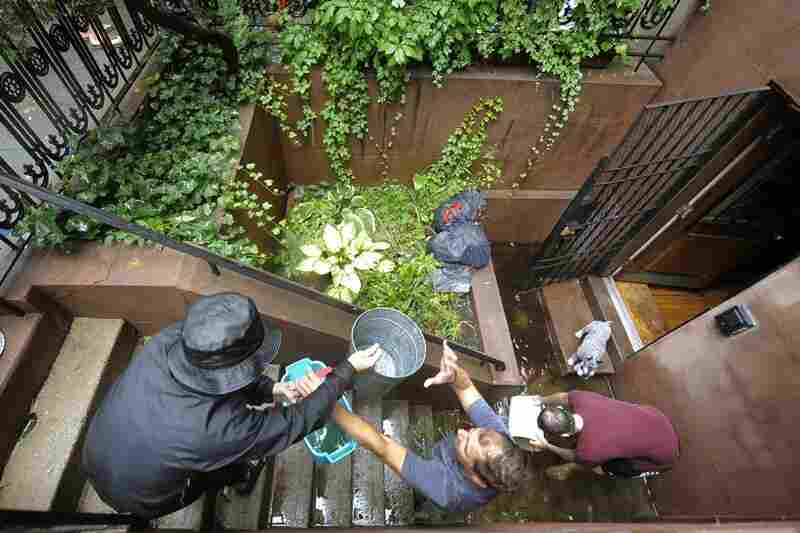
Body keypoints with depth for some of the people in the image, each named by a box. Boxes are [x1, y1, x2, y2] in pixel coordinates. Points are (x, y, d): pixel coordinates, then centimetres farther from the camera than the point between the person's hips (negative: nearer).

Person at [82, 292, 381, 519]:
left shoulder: (169, 340, -28)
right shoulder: (218, 429, -41)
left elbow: (220, 374, -7)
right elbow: (299, 421, -26)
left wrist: (271, 390, -14)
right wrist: (348, 369, -19)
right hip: (137, 497, -4)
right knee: (251, 451, 12)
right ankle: (239, 477, 42)